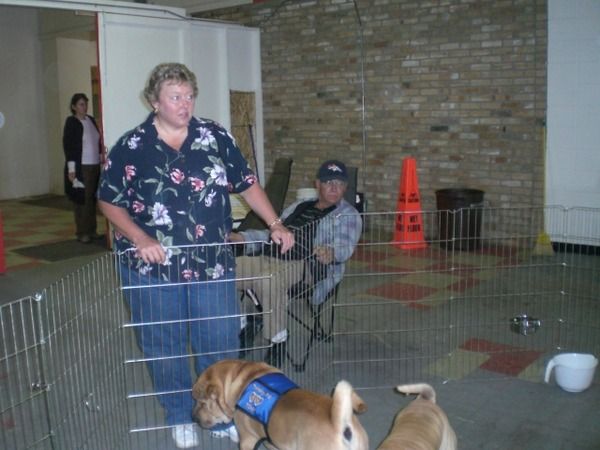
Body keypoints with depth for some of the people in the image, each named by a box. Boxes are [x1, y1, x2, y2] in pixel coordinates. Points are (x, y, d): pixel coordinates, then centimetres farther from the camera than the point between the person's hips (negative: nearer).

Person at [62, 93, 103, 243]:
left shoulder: (91, 120, 11)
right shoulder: (71, 122, -5)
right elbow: (67, 145, -9)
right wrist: (71, 168, -13)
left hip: (94, 166, 6)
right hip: (80, 167, -6)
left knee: (92, 199, 10)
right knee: (81, 200, -2)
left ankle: (92, 230, 19)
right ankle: (82, 232, 6)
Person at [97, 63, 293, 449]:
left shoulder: (216, 137, 0)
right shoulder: (130, 148, -5)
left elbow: (247, 184, 6)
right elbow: (110, 202, -1)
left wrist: (275, 224, 0)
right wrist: (140, 239, -16)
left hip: (212, 263, 2)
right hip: (153, 267, -1)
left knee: (220, 341, 9)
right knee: (164, 345, 11)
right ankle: (180, 417, 33)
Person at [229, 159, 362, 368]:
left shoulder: (348, 215, 9)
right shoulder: (298, 206, 29)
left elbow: (345, 246, -10)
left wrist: (331, 252, -34)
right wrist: (243, 237, 16)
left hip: (304, 265, -6)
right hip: (269, 257, 7)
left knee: (267, 281, -36)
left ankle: (278, 341, -18)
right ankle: (245, 325, 4)